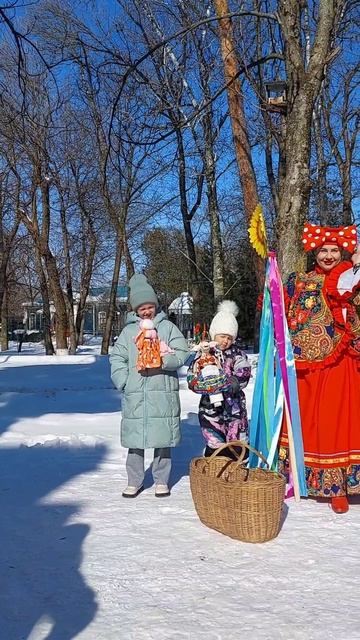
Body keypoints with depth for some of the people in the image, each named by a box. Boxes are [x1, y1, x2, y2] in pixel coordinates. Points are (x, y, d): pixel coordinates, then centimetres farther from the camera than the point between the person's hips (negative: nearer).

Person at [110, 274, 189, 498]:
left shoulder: (167, 326, 6)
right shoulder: (129, 330, 10)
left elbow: (182, 353, 1)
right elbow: (117, 358, 9)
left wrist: (164, 360, -17)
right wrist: (123, 380, -5)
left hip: (163, 392, -1)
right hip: (135, 394, 1)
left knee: (163, 438, 5)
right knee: (135, 439, 4)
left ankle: (162, 480, 20)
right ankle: (134, 481, 19)